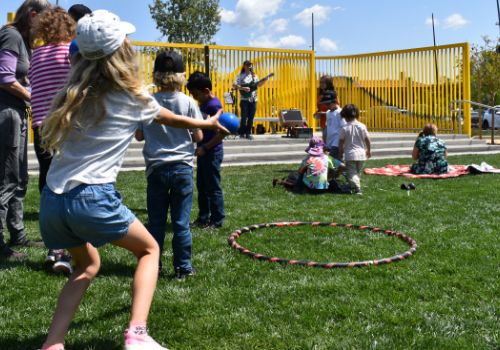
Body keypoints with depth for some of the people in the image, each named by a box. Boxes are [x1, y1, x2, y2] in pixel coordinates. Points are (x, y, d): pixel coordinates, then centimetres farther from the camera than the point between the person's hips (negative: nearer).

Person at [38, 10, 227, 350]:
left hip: (52, 199, 5)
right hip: (92, 197, -5)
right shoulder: (132, 97, 2)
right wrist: (209, 123, 38)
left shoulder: (74, 90, 11)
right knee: (149, 249, 18)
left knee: (87, 265, 28)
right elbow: (173, 119, 19)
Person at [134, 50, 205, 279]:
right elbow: (198, 136, -4)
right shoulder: (188, 102, -6)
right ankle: (183, 267, 12)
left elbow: (139, 136, 0)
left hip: (156, 168, 1)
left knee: (156, 221, 11)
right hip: (182, 167, -1)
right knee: (181, 222, 6)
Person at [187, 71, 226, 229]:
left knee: (213, 187, 0)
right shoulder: (203, 104, 10)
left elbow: (221, 132, -22)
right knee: (201, 186, 16)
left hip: (212, 153, -9)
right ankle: (203, 217, 27)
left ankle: (217, 220, 10)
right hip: (203, 151, 9)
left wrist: (205, 147, -21)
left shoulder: (214, 105, -18)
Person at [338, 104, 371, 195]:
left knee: (352, 173, -3)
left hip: (350, 155, -3)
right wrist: (369, 150, 19)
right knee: (358, 172, 18)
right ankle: (357, 187, 21)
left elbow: (341, 142, -4)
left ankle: (357, 188, -20)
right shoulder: (362, 126, 0)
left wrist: (340, 153, 10)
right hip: (361, 154, 3)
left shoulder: (344, 128, -8)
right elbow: (367, 140, 5)